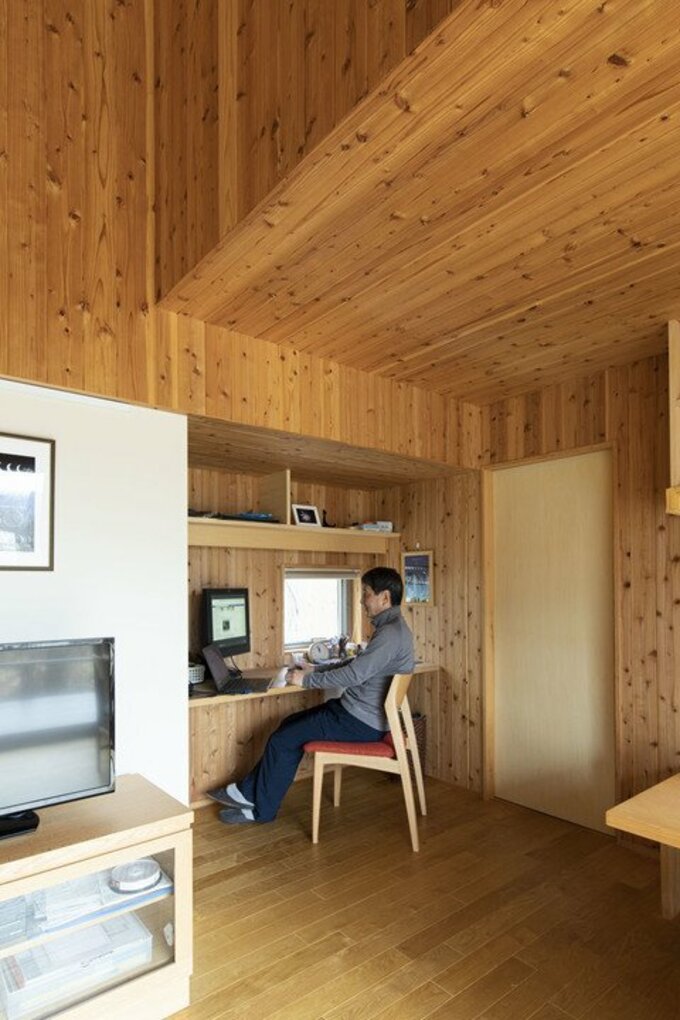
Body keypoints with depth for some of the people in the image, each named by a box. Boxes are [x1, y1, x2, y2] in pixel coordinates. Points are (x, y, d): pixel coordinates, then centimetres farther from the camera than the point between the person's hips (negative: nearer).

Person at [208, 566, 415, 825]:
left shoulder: (391, 633, -23)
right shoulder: (390, 627, 10)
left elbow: (354, 674, -26)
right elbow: (356, 664, 18)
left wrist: (306, 681, -14)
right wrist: (315, 670, 13)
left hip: (362, 722, -10)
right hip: (359, 710, 10)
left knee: (283, 740, -5)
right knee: (291, 724, 12)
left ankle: (261, 810, 14)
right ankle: (249, 792, 19)